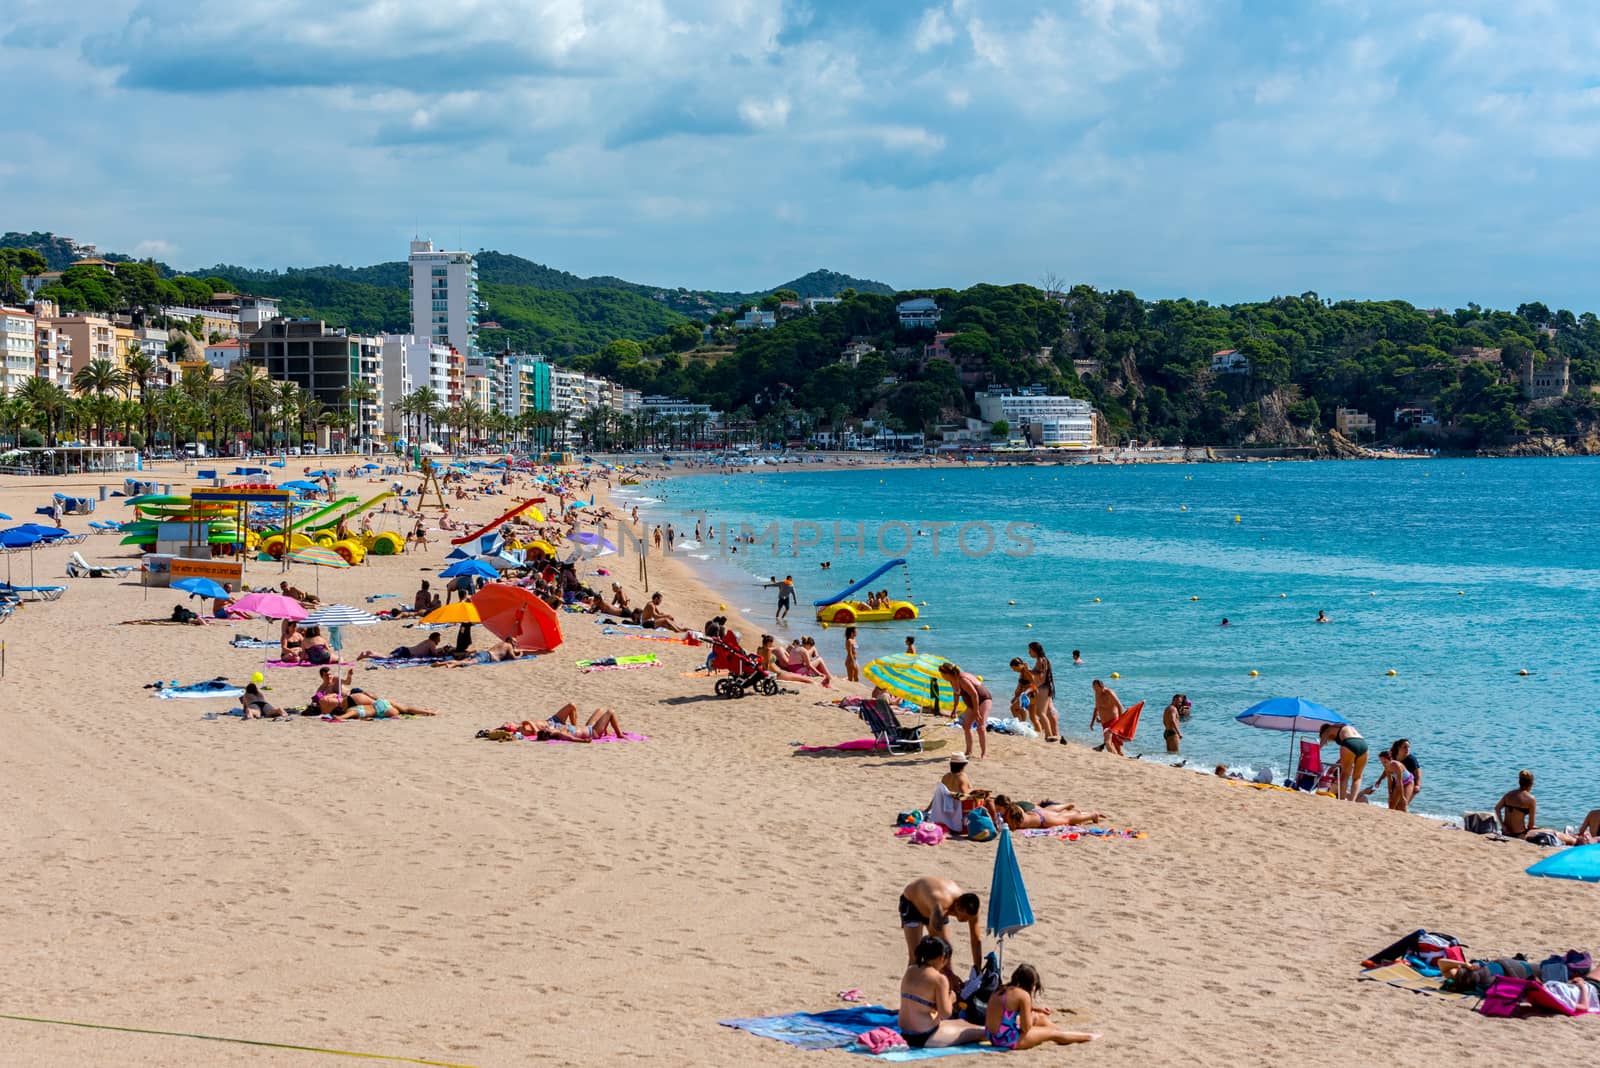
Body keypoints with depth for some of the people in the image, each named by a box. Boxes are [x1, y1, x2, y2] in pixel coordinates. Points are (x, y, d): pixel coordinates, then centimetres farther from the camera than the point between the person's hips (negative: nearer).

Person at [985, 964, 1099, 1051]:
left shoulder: (1001, 990, 7)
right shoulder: (1023, 995, -18)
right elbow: (1026, 1028, -16)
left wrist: (1036, 1009, 26)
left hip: (993, 1037, 9)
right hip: (1008, 1041, -9)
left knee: (1038, 1017, 26)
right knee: (1053, 1033, 11)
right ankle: (1087, 1037, 31)